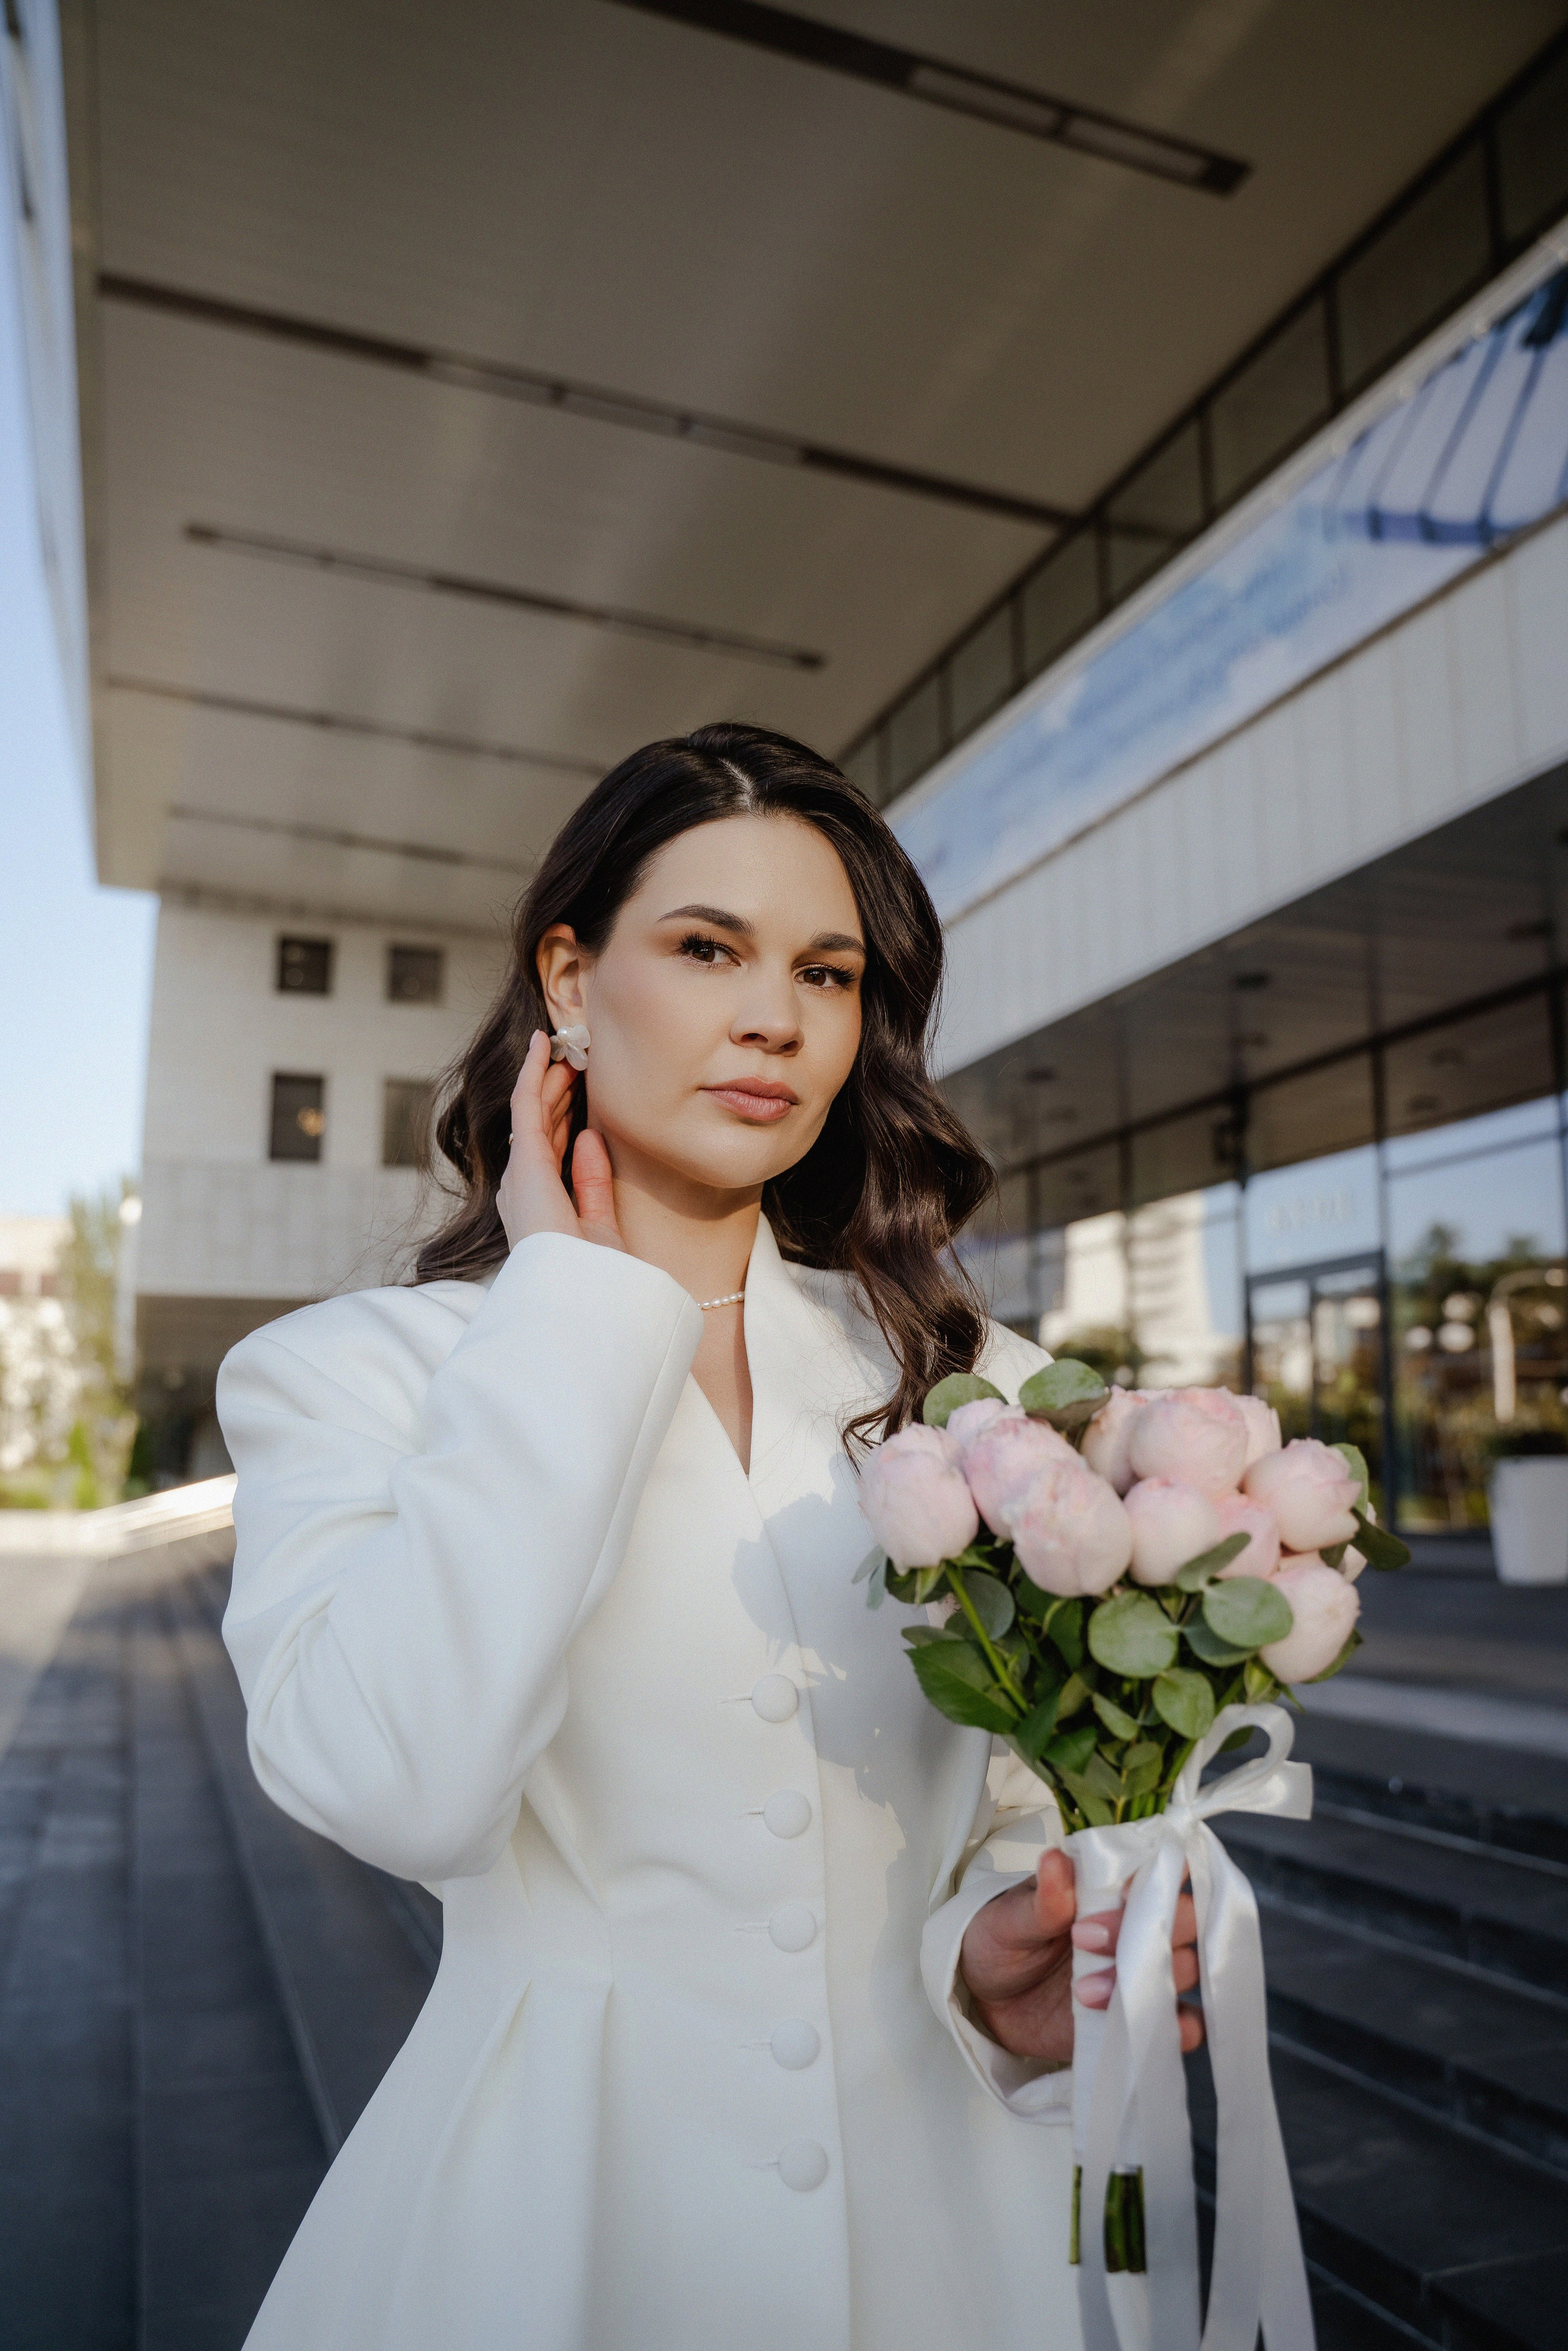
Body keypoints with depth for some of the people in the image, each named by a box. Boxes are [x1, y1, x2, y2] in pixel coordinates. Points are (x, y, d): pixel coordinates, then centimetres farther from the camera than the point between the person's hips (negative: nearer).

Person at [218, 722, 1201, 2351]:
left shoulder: (970, 1380, -1)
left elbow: (1030, 1797, 5)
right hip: (555, 2207, -2)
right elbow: (401, 1785, -26)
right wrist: (576, 1305, -19)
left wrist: (1004, 1968, -16)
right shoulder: (348, 1369, -9)